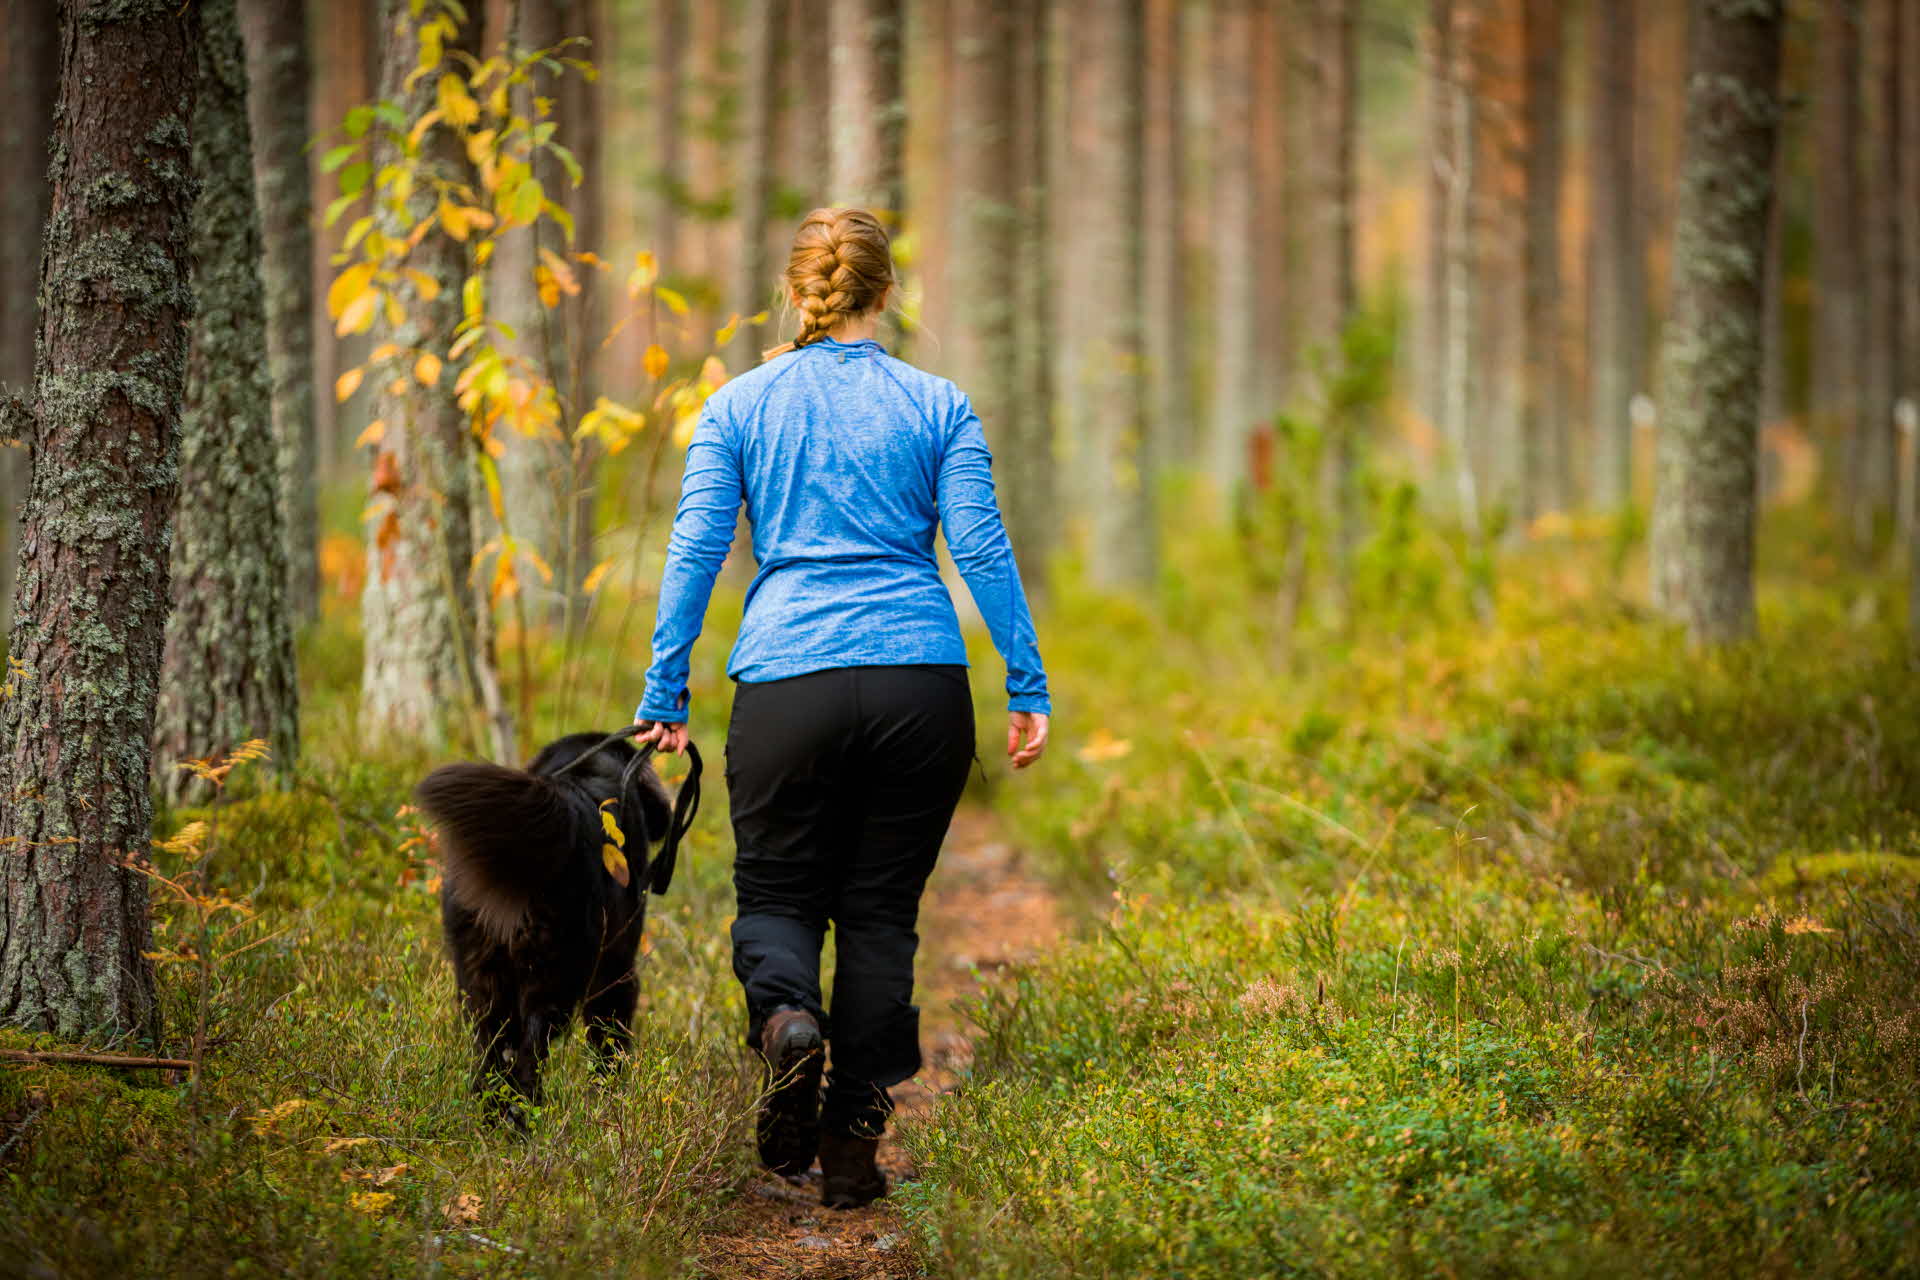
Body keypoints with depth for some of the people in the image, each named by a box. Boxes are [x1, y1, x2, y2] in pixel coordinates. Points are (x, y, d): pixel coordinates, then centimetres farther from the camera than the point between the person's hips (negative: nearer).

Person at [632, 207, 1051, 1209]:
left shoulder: (738, 406, 7)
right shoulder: (939, 407, 7)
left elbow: (694, 553, 1)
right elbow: (982, 550, 1)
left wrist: (663, 696, 3)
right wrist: (1028, 688, 3)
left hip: (788, 686, -1)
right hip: (922, 681, 1)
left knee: (776, 896, 12)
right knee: (881, 910, 10)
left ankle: (787, 1020, -22)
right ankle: (852, 1148, 6)